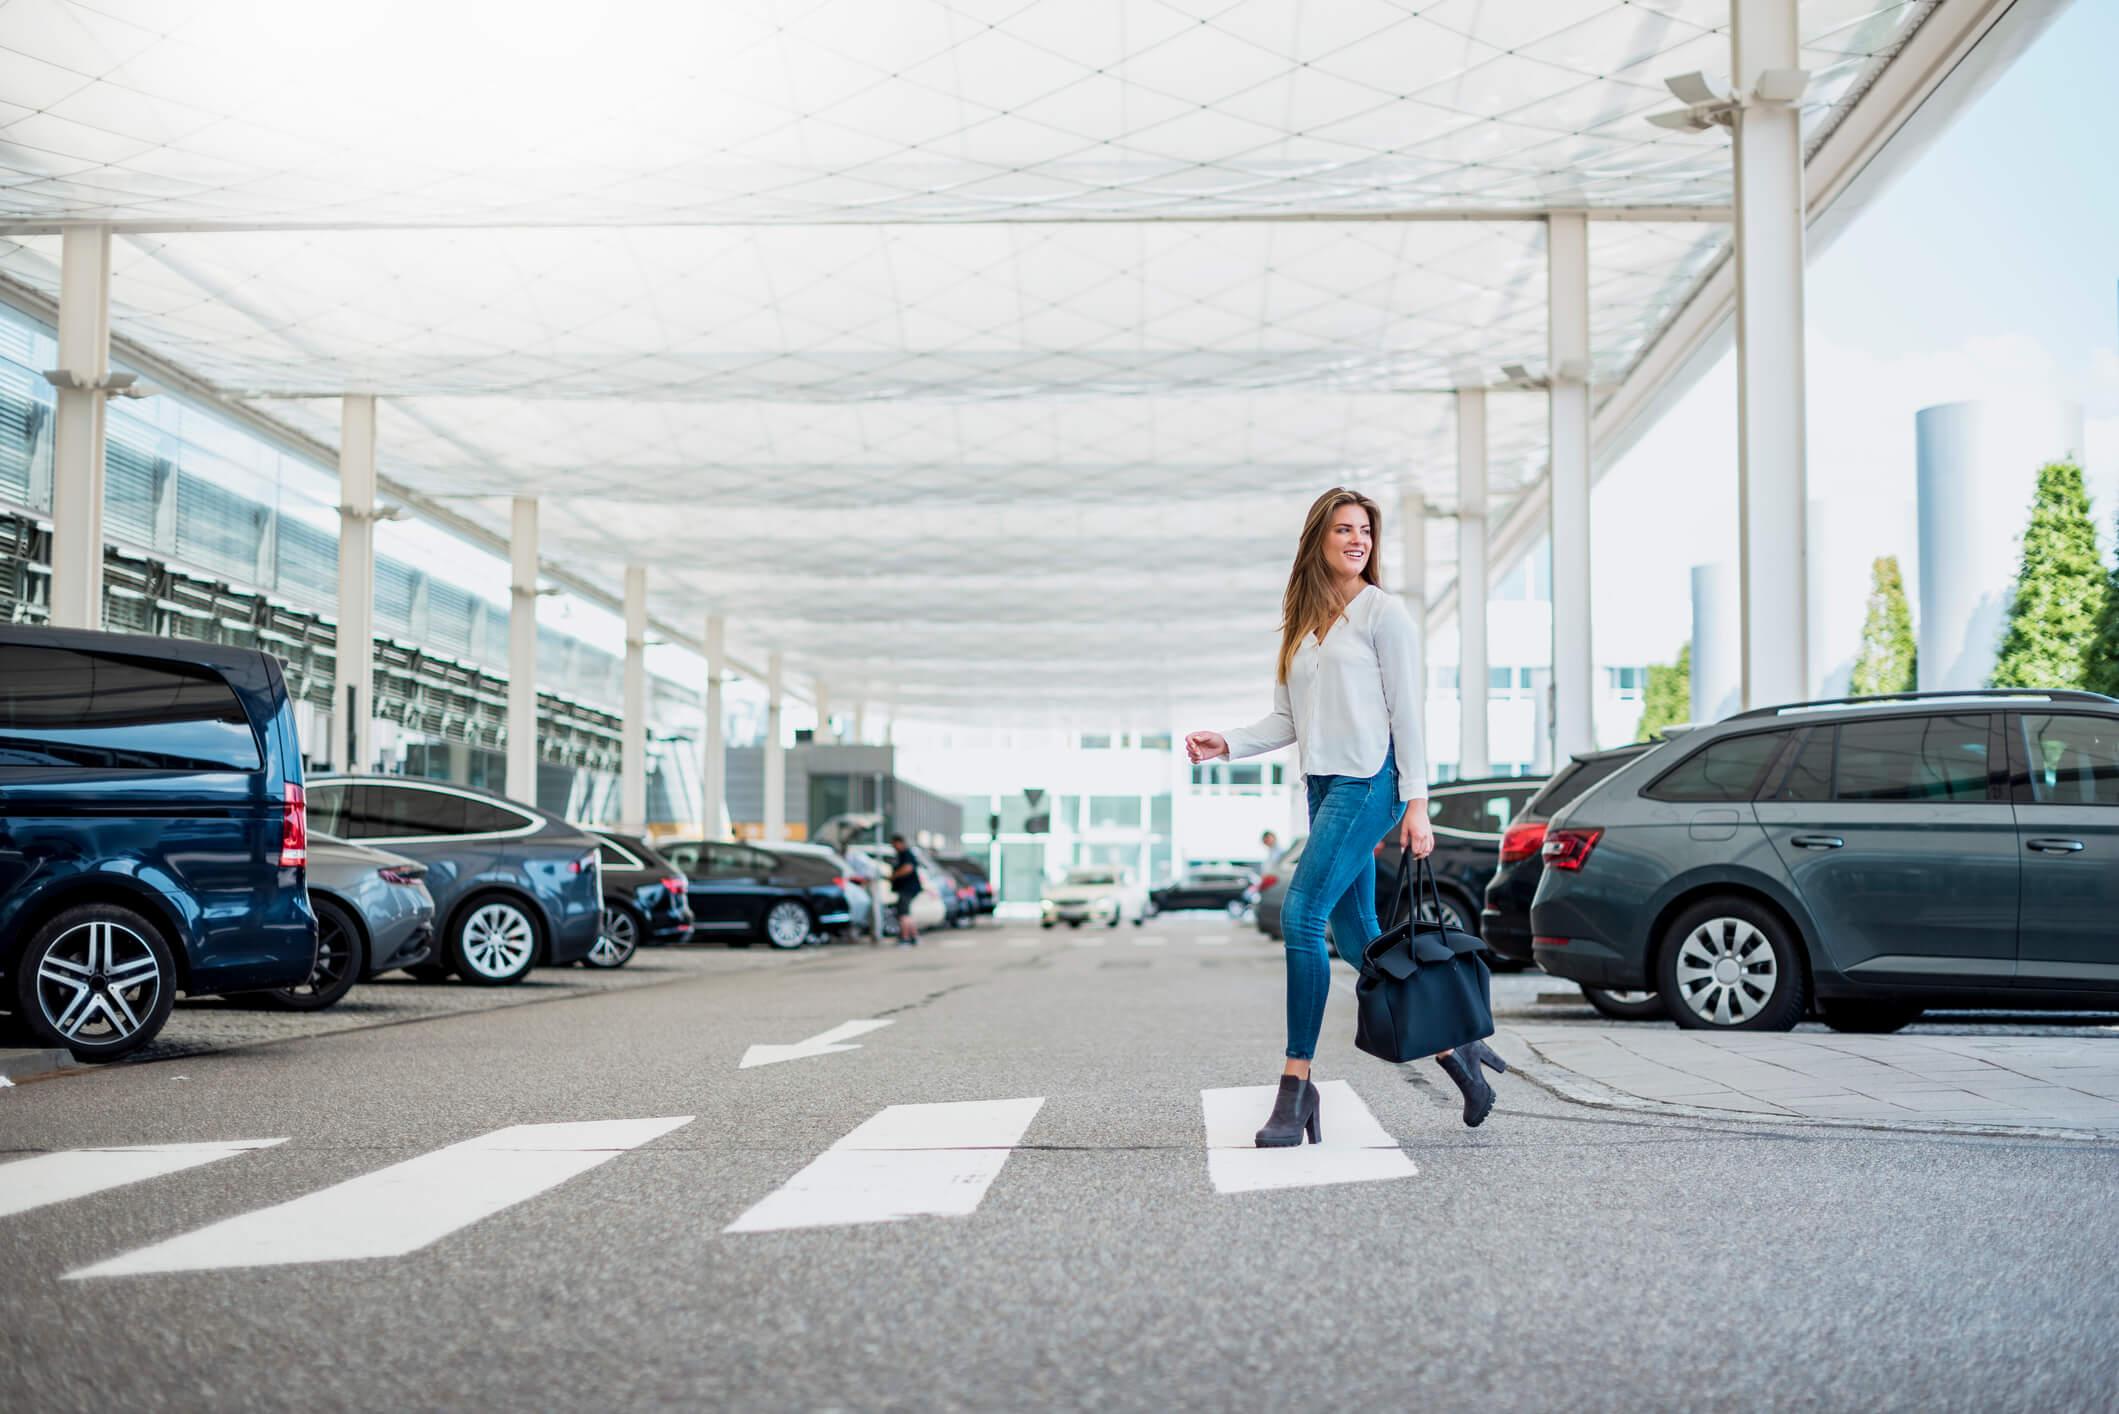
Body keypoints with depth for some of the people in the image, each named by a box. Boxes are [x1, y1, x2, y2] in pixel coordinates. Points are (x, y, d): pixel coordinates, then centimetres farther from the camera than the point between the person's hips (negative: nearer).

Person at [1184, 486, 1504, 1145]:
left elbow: (1406, 712, -6)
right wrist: (1226, 744, 0)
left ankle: (1297, 1084, -13)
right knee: (1356, 936, 7)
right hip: (1323, 785, 7)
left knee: (1300, 917, -16)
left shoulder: (1382, 611, -2)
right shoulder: (1302, 623, 17)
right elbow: (1287, 720, 16)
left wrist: (1416, 802, -11)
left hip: (1369, 781, -7)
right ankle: (1452, 1046, 20)